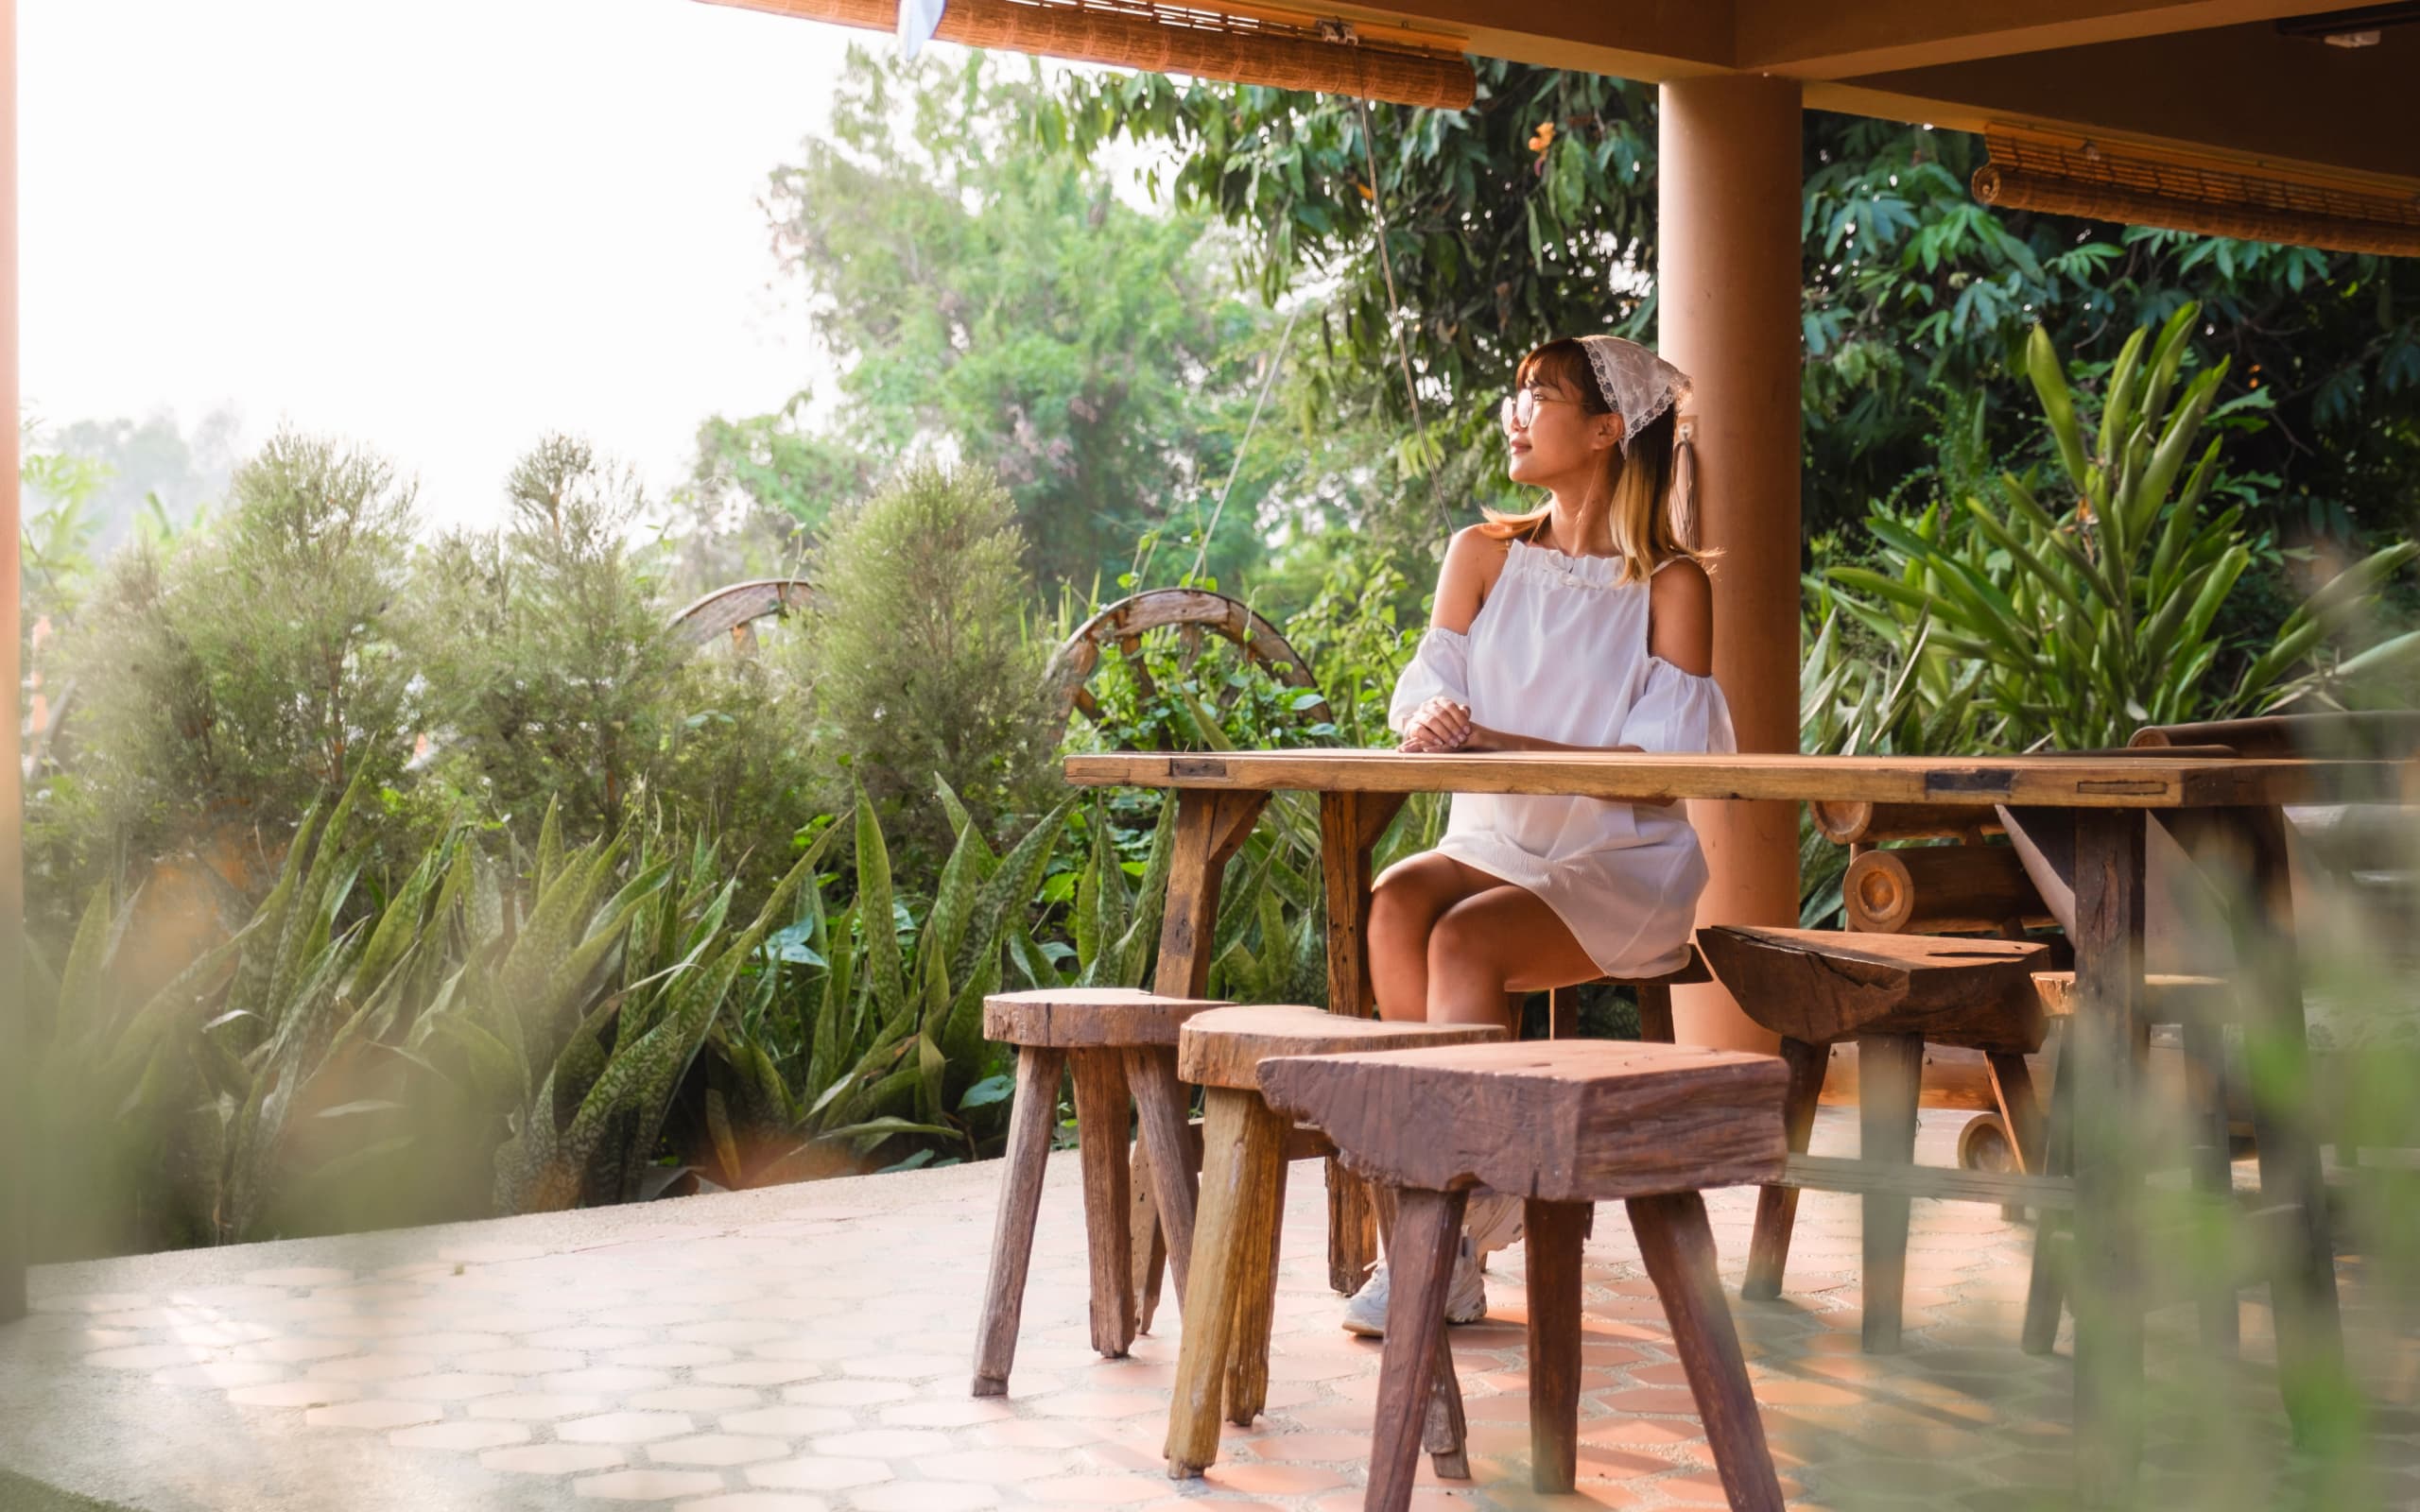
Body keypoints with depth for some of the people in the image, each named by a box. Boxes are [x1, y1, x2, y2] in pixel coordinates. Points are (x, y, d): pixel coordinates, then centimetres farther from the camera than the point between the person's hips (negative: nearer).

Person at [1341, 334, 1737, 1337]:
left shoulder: (1672, 586, -3)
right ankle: (1479, 1200, -23)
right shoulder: (1484, 556, 11)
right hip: (1494, 847, 4)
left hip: (1620, 871, -4)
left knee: (1464, 939, -31)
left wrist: (1496, 744, -24)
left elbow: (1658, 762, -13)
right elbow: (1423, 693, 2)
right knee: (1395, 902, -29)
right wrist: (1430, 719, -24)